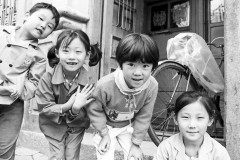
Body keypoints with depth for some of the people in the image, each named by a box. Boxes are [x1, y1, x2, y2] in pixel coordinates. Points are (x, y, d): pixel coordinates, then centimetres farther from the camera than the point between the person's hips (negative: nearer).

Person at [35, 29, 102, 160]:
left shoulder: (88, 81, -23)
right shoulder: (48, 78, -25)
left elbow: (86, 113, -17)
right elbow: (44, 108, -20)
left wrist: (76, 110, -40)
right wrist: (66, 106, -35)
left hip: (76, 126, 1)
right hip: (53, 126, -1)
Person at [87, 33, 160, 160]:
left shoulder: (152, 86, -28)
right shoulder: (105, 85, -35)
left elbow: (144, 117, -14)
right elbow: (95, 110, -16)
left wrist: (136, 143, -7)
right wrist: (104, 134, -10)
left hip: (129, 126, 2)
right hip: (106, 125, -2)